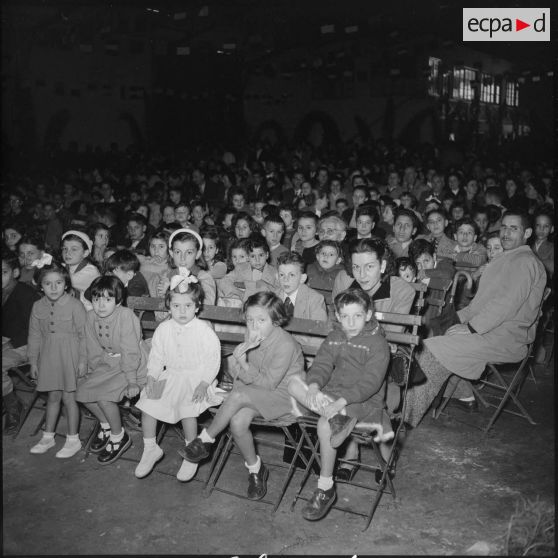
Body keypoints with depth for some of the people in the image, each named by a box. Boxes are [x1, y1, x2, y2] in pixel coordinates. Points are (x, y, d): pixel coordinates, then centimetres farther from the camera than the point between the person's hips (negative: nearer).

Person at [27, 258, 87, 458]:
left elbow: (84, 334, -11)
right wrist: (33, 361, 10)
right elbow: (34, 335, 9)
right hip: (48, 356, 5)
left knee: (68, 397, 2)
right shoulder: (38, 307, 2)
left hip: (70, 355, -4)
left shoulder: (75, 305, -13)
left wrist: (83, 360, -11)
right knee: (53, 396, 15)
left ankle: (73, 439, 15)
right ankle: (48, 436, 29)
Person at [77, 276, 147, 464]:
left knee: (103, 396, -24)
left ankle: (119, 436, 1)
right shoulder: (91, 317, -4)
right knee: (82, 390, -3)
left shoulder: (126, 316, -23)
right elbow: (94, 350, 7)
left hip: (132, 366, -7)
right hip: (108, 364, 7)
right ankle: (107, 426, 21)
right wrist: (91, 372, 5)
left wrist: (131, 381, -23)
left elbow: (130, 352, -23)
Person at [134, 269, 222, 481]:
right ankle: (150, 449, 12)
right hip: (170, 375, 5)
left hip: (196, 378, -5)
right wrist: (152, 378, -5)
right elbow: (156, 356, 8)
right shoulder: (163, 329, 2)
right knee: (147, 403, -8)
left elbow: (213, 360, -11)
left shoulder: (204, 330, -11)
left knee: (188, 408, -28)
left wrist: (204, 384, -19)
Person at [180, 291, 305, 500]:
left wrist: (244, 366, -32)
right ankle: (255, 469, 1)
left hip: (284, 395, -6)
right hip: (258, 390, 6)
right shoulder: (252, 336, -3)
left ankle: (205, 440, -9)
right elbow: (241, 373, 4)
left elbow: (268, 383, -21)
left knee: (238, 395, -30)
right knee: (238, 422, -23)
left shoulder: (285, 344, -23)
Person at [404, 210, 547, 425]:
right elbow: (481, 301, 22)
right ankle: (465, 396, 19)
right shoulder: (503, 260, 22)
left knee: (432, 350, -20)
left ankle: (408, 418, -15)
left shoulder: (525, 262, -11)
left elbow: (508, 303, -21)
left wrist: (471, 327, -20)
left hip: (506, 337, -10)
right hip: (487, 328, 10)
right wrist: (459, 317, 8)